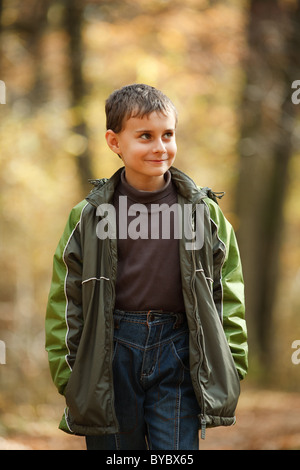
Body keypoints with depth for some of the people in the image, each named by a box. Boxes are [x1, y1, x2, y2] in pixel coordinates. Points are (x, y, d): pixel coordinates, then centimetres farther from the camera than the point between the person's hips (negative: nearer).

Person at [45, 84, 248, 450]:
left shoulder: (204, 211, 3)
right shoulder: (90, 215, 1)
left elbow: (228, 294, 7)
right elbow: (65, 300, 4)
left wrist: (231, 366, 3)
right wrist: (66, 373, 1)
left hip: (177, 352, 0)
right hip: (111, 351, 0)